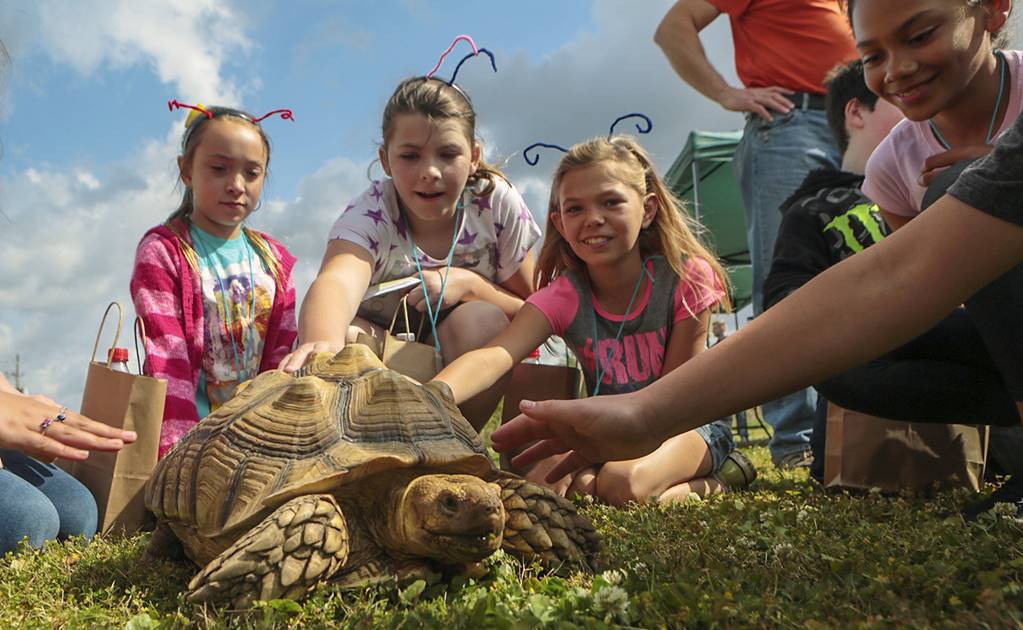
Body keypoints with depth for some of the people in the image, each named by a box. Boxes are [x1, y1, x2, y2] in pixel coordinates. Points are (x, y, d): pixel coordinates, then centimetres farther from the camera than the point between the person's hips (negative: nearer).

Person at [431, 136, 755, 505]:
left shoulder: (686, 278, -18)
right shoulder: (564, 296, -13)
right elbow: (496, 355, -31)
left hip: (684, 424, -4)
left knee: (622, 484, -35)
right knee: (544, 482, -26)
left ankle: (707, 483, -2)